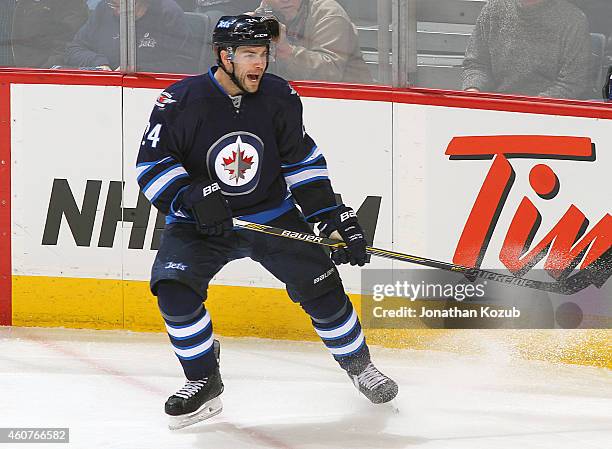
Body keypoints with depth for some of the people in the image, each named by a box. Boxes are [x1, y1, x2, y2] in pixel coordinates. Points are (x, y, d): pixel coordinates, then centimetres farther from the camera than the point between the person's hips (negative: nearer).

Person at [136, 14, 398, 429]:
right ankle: (204, 382, -4)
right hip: (202, 223, -2)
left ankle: (358, 363, 21)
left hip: (273, 215, 2)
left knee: (320, 286, -5)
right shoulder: (180, 102, -17)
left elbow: (302, 162, 1)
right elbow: (152, 164, -14)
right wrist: (192, 197, -29)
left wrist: (335, 217, -4)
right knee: (174, 289, -22)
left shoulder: (280, 97, -8)